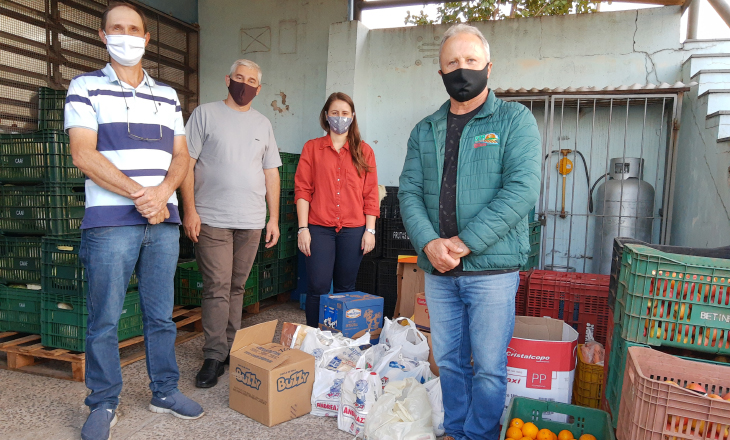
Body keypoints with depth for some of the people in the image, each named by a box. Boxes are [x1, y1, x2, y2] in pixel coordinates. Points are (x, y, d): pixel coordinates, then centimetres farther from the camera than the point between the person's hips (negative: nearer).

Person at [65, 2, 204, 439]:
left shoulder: (167, 96, 15)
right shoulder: (85, 87, 4)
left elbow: (181, 156, 10)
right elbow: (84, 155, -7)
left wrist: (162, 192, -9)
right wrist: (138, 194, -13)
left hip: (164, 221, 3)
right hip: (110, 222, -3)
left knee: (161, 315, 10)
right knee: (104, 320, 4)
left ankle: (165, 391, 25)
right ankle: (104, 403, 20)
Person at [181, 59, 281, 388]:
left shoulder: (263, 124, 16)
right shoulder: (205, 114, 4)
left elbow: (271, 173, 15)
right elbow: (186, 164, -1)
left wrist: (274, 218, 9)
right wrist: (189, 210, -9)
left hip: (251, 222, 4)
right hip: (212, 220, -3)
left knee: (236, 288, 10)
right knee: (217, 288, -5)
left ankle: (231, 349, 20)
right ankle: (214, 358, 4)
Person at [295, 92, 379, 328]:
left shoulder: (364, 151, 10)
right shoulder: (312, 147, 8)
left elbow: (370, 194, 8)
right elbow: (302, 189, 3)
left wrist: (370, 230, 1)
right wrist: (303, 228, -5)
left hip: (353, 229, 1)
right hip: (319, 228, -1)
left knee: (345, 288, 8)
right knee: (318, 287, -4)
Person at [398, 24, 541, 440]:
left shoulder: (515, 120, -2)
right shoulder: (425, 131, 11)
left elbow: (522, 190, -14)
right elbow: (409, 192, 4)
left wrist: (463, 243, -18)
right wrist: (430, 244, -13)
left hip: (491, 268, -4)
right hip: (438, 271, 4)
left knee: (489, 367, 7)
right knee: (449, 361, 16)